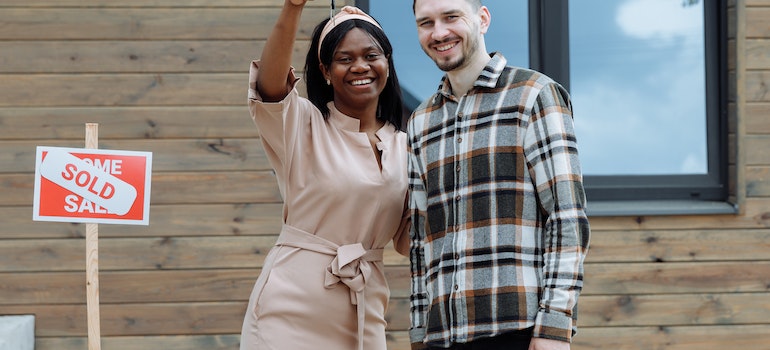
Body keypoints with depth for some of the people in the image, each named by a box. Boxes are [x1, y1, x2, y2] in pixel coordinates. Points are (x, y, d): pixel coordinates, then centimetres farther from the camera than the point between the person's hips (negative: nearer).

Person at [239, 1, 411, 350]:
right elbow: (270, 85, -25)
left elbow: (407, 239, 15)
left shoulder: (403, 146, 10)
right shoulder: (303, 125, -3)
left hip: (364, 310, 4)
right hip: (294, 304, -4)